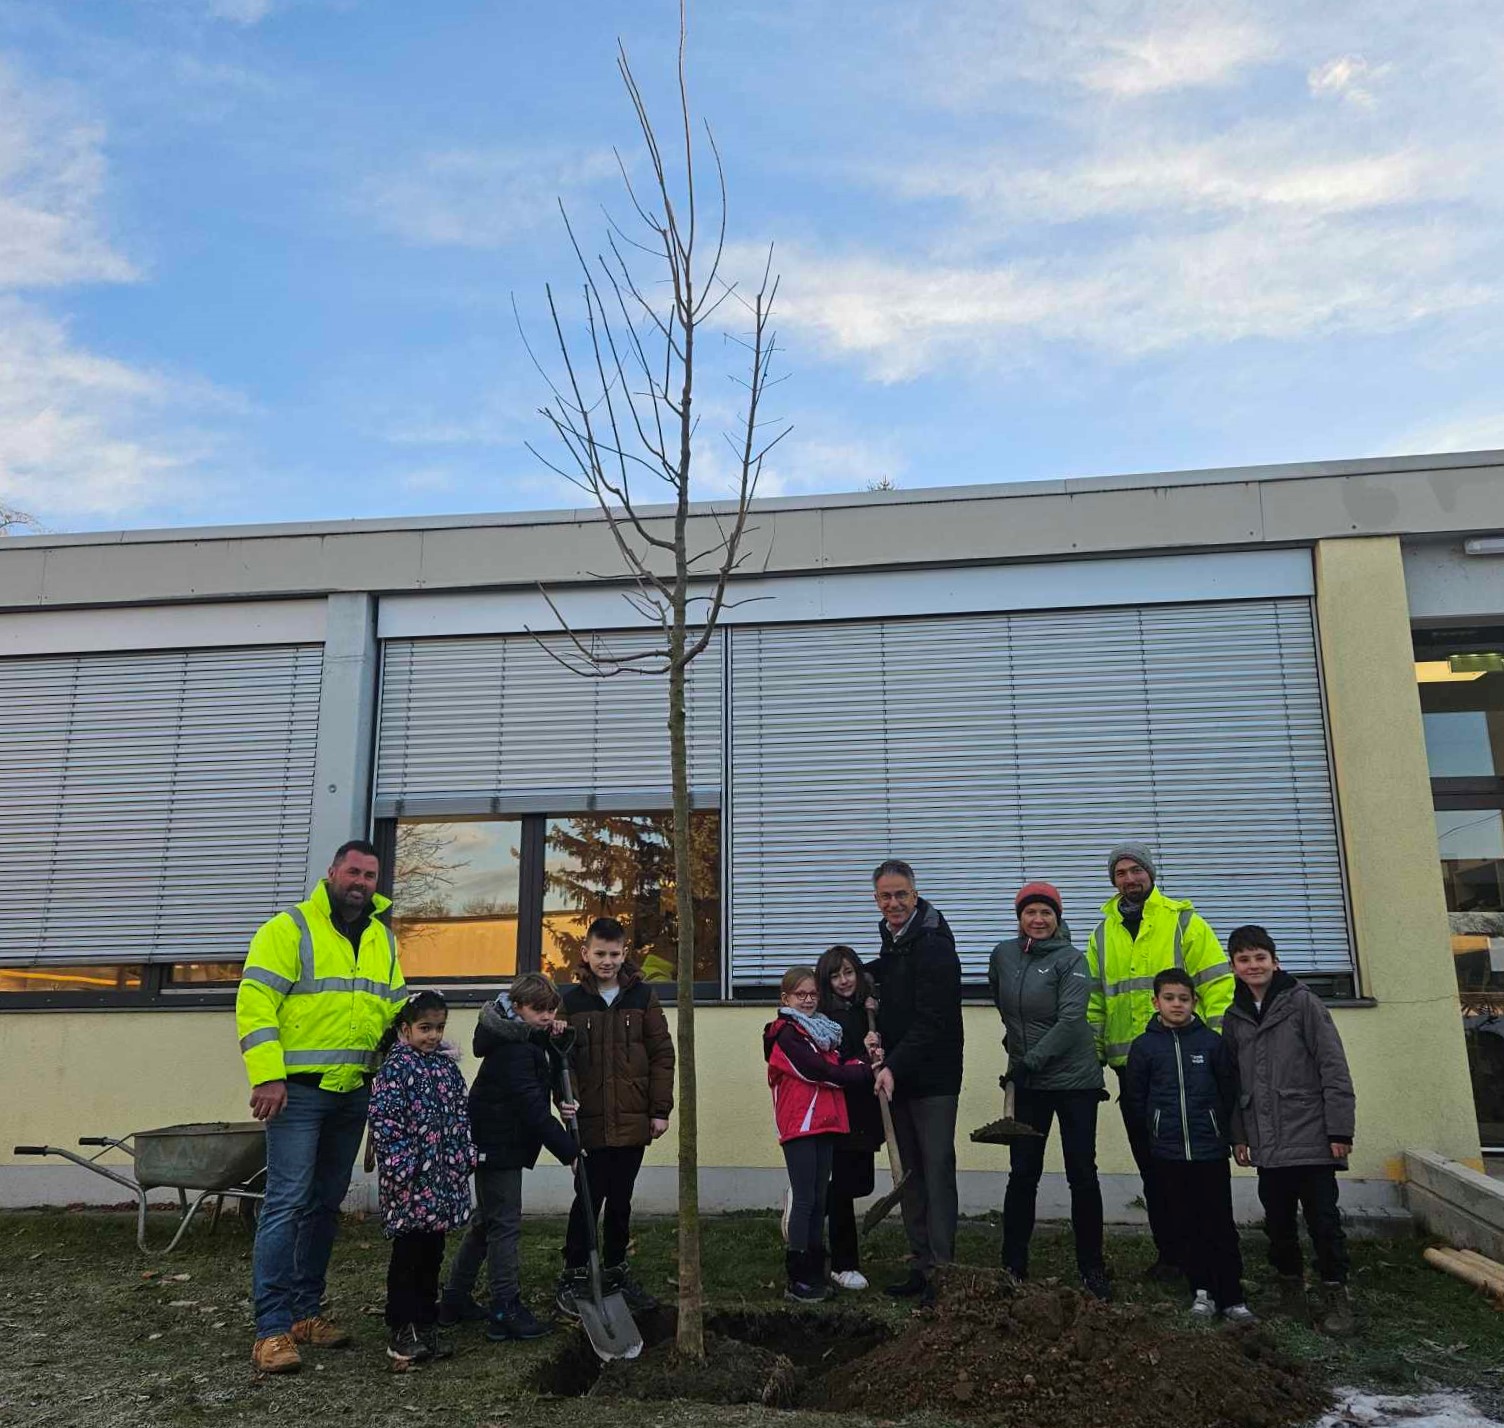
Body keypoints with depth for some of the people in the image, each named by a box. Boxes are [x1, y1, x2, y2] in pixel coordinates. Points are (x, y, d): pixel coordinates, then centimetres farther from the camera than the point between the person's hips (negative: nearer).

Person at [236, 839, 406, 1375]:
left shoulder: (383, 941, 12)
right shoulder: (289, 929, -7)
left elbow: (395, 1011, 18)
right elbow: (255, 1002, -13)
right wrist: (267, 1077, -20)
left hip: (354, 1093, 6)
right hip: (297, 1090, -6)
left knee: (325, 1204, 13)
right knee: (286, 1203, -7)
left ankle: (305, 1311, 24)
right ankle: (271, 1328, 0)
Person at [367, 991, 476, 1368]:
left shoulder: (446, 1065, 10)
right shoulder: (396, 1067, -10)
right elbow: (382, 1121, -16)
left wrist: (466, 1156, 11)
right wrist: (401, 1166, -19)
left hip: (444, 1179, 6)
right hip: (410, 1181, -6)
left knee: (432, 1253, 13)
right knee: (407, 1254, 1)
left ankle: (426, 1324, 23)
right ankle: (402, 1331, 10)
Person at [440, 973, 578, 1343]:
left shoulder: (529, 1040, 8)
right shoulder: (512, 1048, -23)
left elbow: (552, 1079, 10)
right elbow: (532, 1106, -28)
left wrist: (554, 1042, -6)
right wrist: (568, 1150, -26)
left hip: (500, 1144, 10)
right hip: (499, 1146, -10)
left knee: (486, 1221, 18)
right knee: (504, 1224, -4)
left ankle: (455, 1300, 29)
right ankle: (506, 1311, 3)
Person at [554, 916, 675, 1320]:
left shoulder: (643, 997, 1)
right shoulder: (572, 1000, 0)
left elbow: (662, 1055, 2)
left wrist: (660, 1110, -2)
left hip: (633, 1120, 2)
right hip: (590, 1120, -1)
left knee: (620, 1200, 13)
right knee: (588, 1199, 0)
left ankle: (616, 1271, 27)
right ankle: (574, 1276, 15)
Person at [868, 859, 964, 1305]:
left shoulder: (933, 946, -16)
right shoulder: (892, 941, 12)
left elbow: (931, 1022, -21)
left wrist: (894, 1066, -24)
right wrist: (879, 1033, 7)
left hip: (933, 1079, -8)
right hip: (898, 1076, 8)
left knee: (937, 1169, -5)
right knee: (910, 1172, 12)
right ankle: (921, 1266, 20)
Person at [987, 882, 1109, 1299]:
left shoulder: (1070, 959, -10)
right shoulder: (1002, 954, 3)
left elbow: (1070, 1020, -19)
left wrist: (1032, 1060, -22)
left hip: (1074, 1080, -3)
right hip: (1026, 1081, 3)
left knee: (1082, 1175, 4)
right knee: (1022, 1174, 7)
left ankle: (1091, 1268, 17)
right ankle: (1013, 1265, 18)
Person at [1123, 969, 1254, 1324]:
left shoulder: (1212, 1042, -1)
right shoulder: (1144, 1046, 0)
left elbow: (1230, 1091, 4)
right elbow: (1133, 1099, 5)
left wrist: (1218, 1128, 4)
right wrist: (1157, 1129, 5)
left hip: (1211, 1150, -1)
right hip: (1169, 1153, 1)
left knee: (1220, 1224, 2)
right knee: (1185, 1225, 8)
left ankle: (1231, 1297, 10)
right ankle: (1202, 1290, 20)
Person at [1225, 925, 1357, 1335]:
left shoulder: (1302, 1002, -5)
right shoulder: (1235, 1017, 9)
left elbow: (1334, 1068, -7)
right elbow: (1232, 1080, 12)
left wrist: (1340, 1130, -10)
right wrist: (1238, 1135, 9)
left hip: (1311, 1137, -4)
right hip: (1267, 1143, 4)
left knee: (1323, 1218, 1)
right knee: (1278, 1221, 11)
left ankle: (1335, 1294, 15)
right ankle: (1290, 1284, 27)